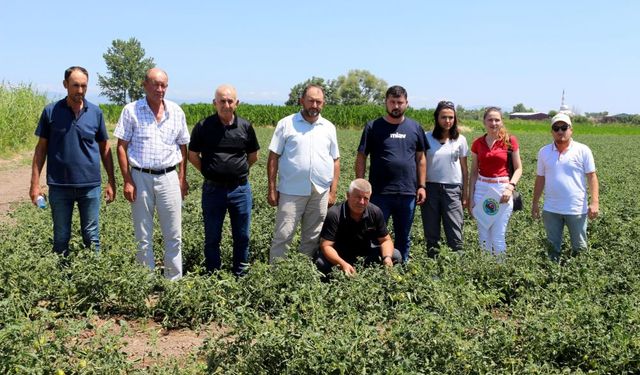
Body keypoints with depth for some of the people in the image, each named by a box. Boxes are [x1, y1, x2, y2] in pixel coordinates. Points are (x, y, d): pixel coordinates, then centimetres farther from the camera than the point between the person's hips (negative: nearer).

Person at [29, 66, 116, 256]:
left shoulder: (95, 112, 2)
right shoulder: (51, 111, 0)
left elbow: (104, 148, 8)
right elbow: (41, 148, 4)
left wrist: (111, 181, 5)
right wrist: (35, 183, -1)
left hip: (90, 185, 0)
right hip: (59, 185, 0)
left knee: (92, 236, 8)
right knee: (61, 238, 10)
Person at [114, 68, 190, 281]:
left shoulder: (176, 111, 4)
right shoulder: (131, 110, -2)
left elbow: (183, 147, 11)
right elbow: (121, 147, -2)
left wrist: (182, 178, 5)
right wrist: (127, 181, -7)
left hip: (169, 177, 2)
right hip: (141, 177, -1)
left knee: (174, 235, 5)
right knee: (143, 237, 8)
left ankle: (175, 280, 17)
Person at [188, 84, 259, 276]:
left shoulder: (245, 127, -1)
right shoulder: (203, 127, -5)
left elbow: (253, 157, 12)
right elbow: (193, 156, 6)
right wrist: (210, 172, 7)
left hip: (240, 189, 1)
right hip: (213, 189, -1)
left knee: (242, 237, 10)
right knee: (212, 237, 10)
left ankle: (241, 275, 25)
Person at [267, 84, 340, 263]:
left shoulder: (329, 127, 9)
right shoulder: (286, 124, -1)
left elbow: (335, 161, 11)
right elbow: (273, 157, -1)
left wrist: (333, 192, 4)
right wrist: (272, 189, -5)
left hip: (320, 193, 3)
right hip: (291, 191, -3)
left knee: (312, 238, 12)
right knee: (282, 236, -2)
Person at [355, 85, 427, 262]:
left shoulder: (415, 127, 9)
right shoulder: (373, 127, 0)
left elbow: (421, 158, 12)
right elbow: (361, 157, 0)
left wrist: (422, 186, 5)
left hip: (408, 193, 3)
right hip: (380, 193, -3)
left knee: (403, 238, 14)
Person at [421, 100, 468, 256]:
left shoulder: (460, 140, 4)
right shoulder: (427, 138, 2)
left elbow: (464, 169, 8)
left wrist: (466, 194, 7)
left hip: (453, 189, 0)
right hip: (431, 187, 0)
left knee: (455, 232, -4)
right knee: (431, 232, 6)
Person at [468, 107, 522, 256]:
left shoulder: (510, 141, -3)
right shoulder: (477, 143, 5)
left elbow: (518, 168, 1)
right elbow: (474, 172, 9)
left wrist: (510, 187, -15)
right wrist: (470, 197, 5)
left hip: (502, 189, -3)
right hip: (481, 189, 3)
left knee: (498, 238, -1)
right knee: (483, 236, 8)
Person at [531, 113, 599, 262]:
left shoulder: (583, 150, -4)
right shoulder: (544, 152, 4)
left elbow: (592, 177, -4)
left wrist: (594, 202, -12)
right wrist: (535, 203, 9)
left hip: (577, 209, -2)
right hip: (550, 210, 2)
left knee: (579, 247, 9)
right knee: (553, 247, 13)